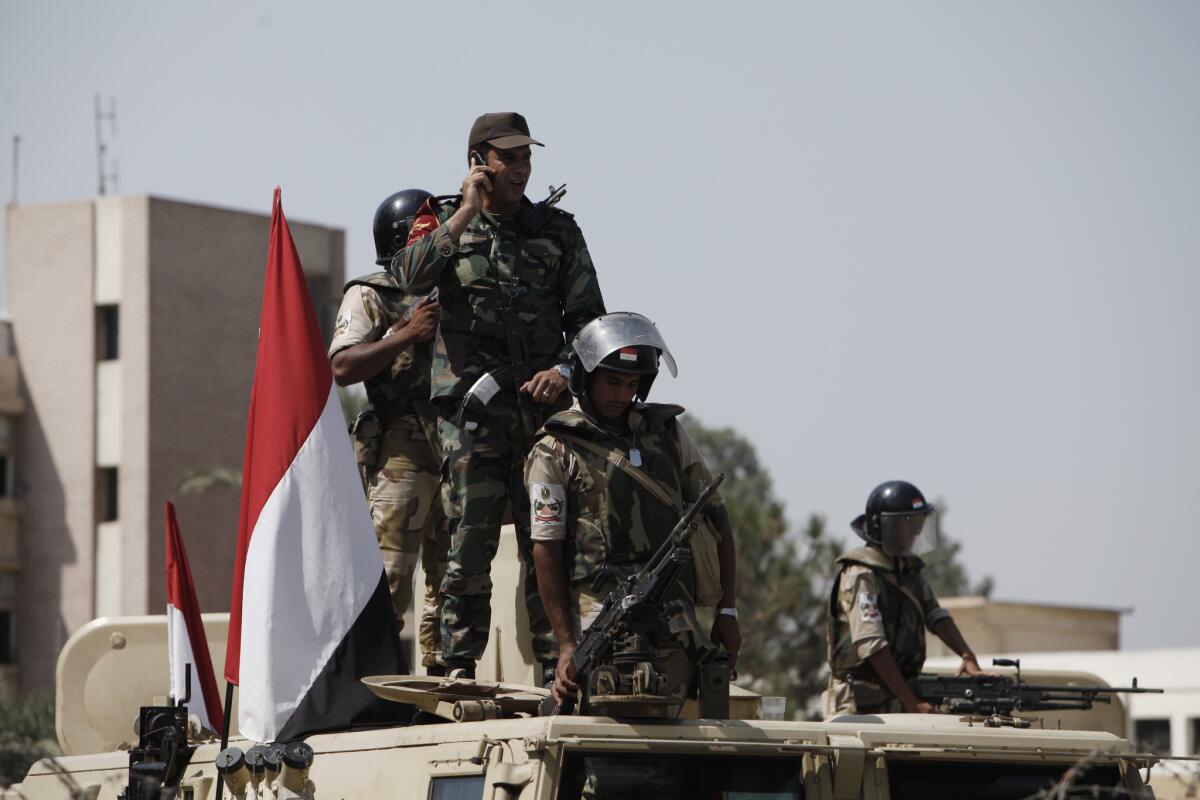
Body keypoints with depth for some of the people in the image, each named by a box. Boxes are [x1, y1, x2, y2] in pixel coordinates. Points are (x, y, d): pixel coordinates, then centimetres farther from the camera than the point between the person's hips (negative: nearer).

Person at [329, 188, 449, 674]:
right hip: (402, 448, -6)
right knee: (390, 571, -10)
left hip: (459, 446, 6)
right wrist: (406, 334, -17)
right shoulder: (369, 296, 2)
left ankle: (443, 675, 12)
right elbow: (343, 369, -10)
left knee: (450, 572, 7)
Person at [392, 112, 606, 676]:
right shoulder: (444, 221, 8)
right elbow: (413, 276, -13)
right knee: (469, 542, -3)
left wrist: (564, 370, -7)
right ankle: (459, 669, 2)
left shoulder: (558, 230, 13)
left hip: (542, 408, 2)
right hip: (470, 409, -2)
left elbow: (588, 319, 11)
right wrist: (467, 212, -12)